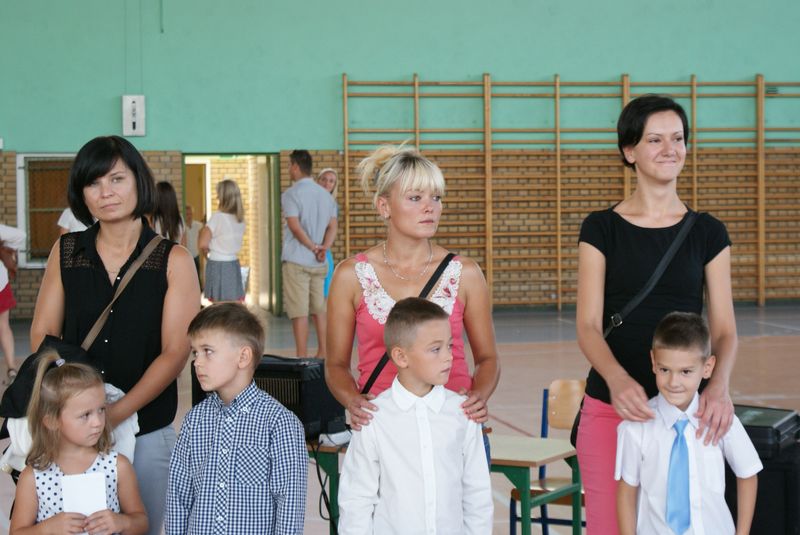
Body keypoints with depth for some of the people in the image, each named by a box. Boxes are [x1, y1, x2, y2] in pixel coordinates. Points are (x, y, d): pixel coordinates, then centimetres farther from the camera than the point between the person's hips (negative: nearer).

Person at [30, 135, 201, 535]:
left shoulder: (173, 261, -2)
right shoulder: (66, 253, 6)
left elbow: (174, 352, -7)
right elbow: (42, 335, 4)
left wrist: (115, 413, -18)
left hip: (146, 429, -2)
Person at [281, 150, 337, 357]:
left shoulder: (291, 194, -8)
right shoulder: (325, 194, 12)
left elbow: (295, 226, -17)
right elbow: (332, 226, 4)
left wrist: (313, 247, -9)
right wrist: (323, 248, -7)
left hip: (296, 261, -6)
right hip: (319, 263, 6)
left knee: (299, 312, -4)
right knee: (319, 309, 13)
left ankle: (302, 357, -5)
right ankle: (323, 353, 16)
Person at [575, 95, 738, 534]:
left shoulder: (708, 233, 7)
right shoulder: (601, 229, 2)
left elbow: (724, 329, 2)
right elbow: (588, 325, -7)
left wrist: (719, 384, -20)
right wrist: (617, 379, -28)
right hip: (611, 405, -1)